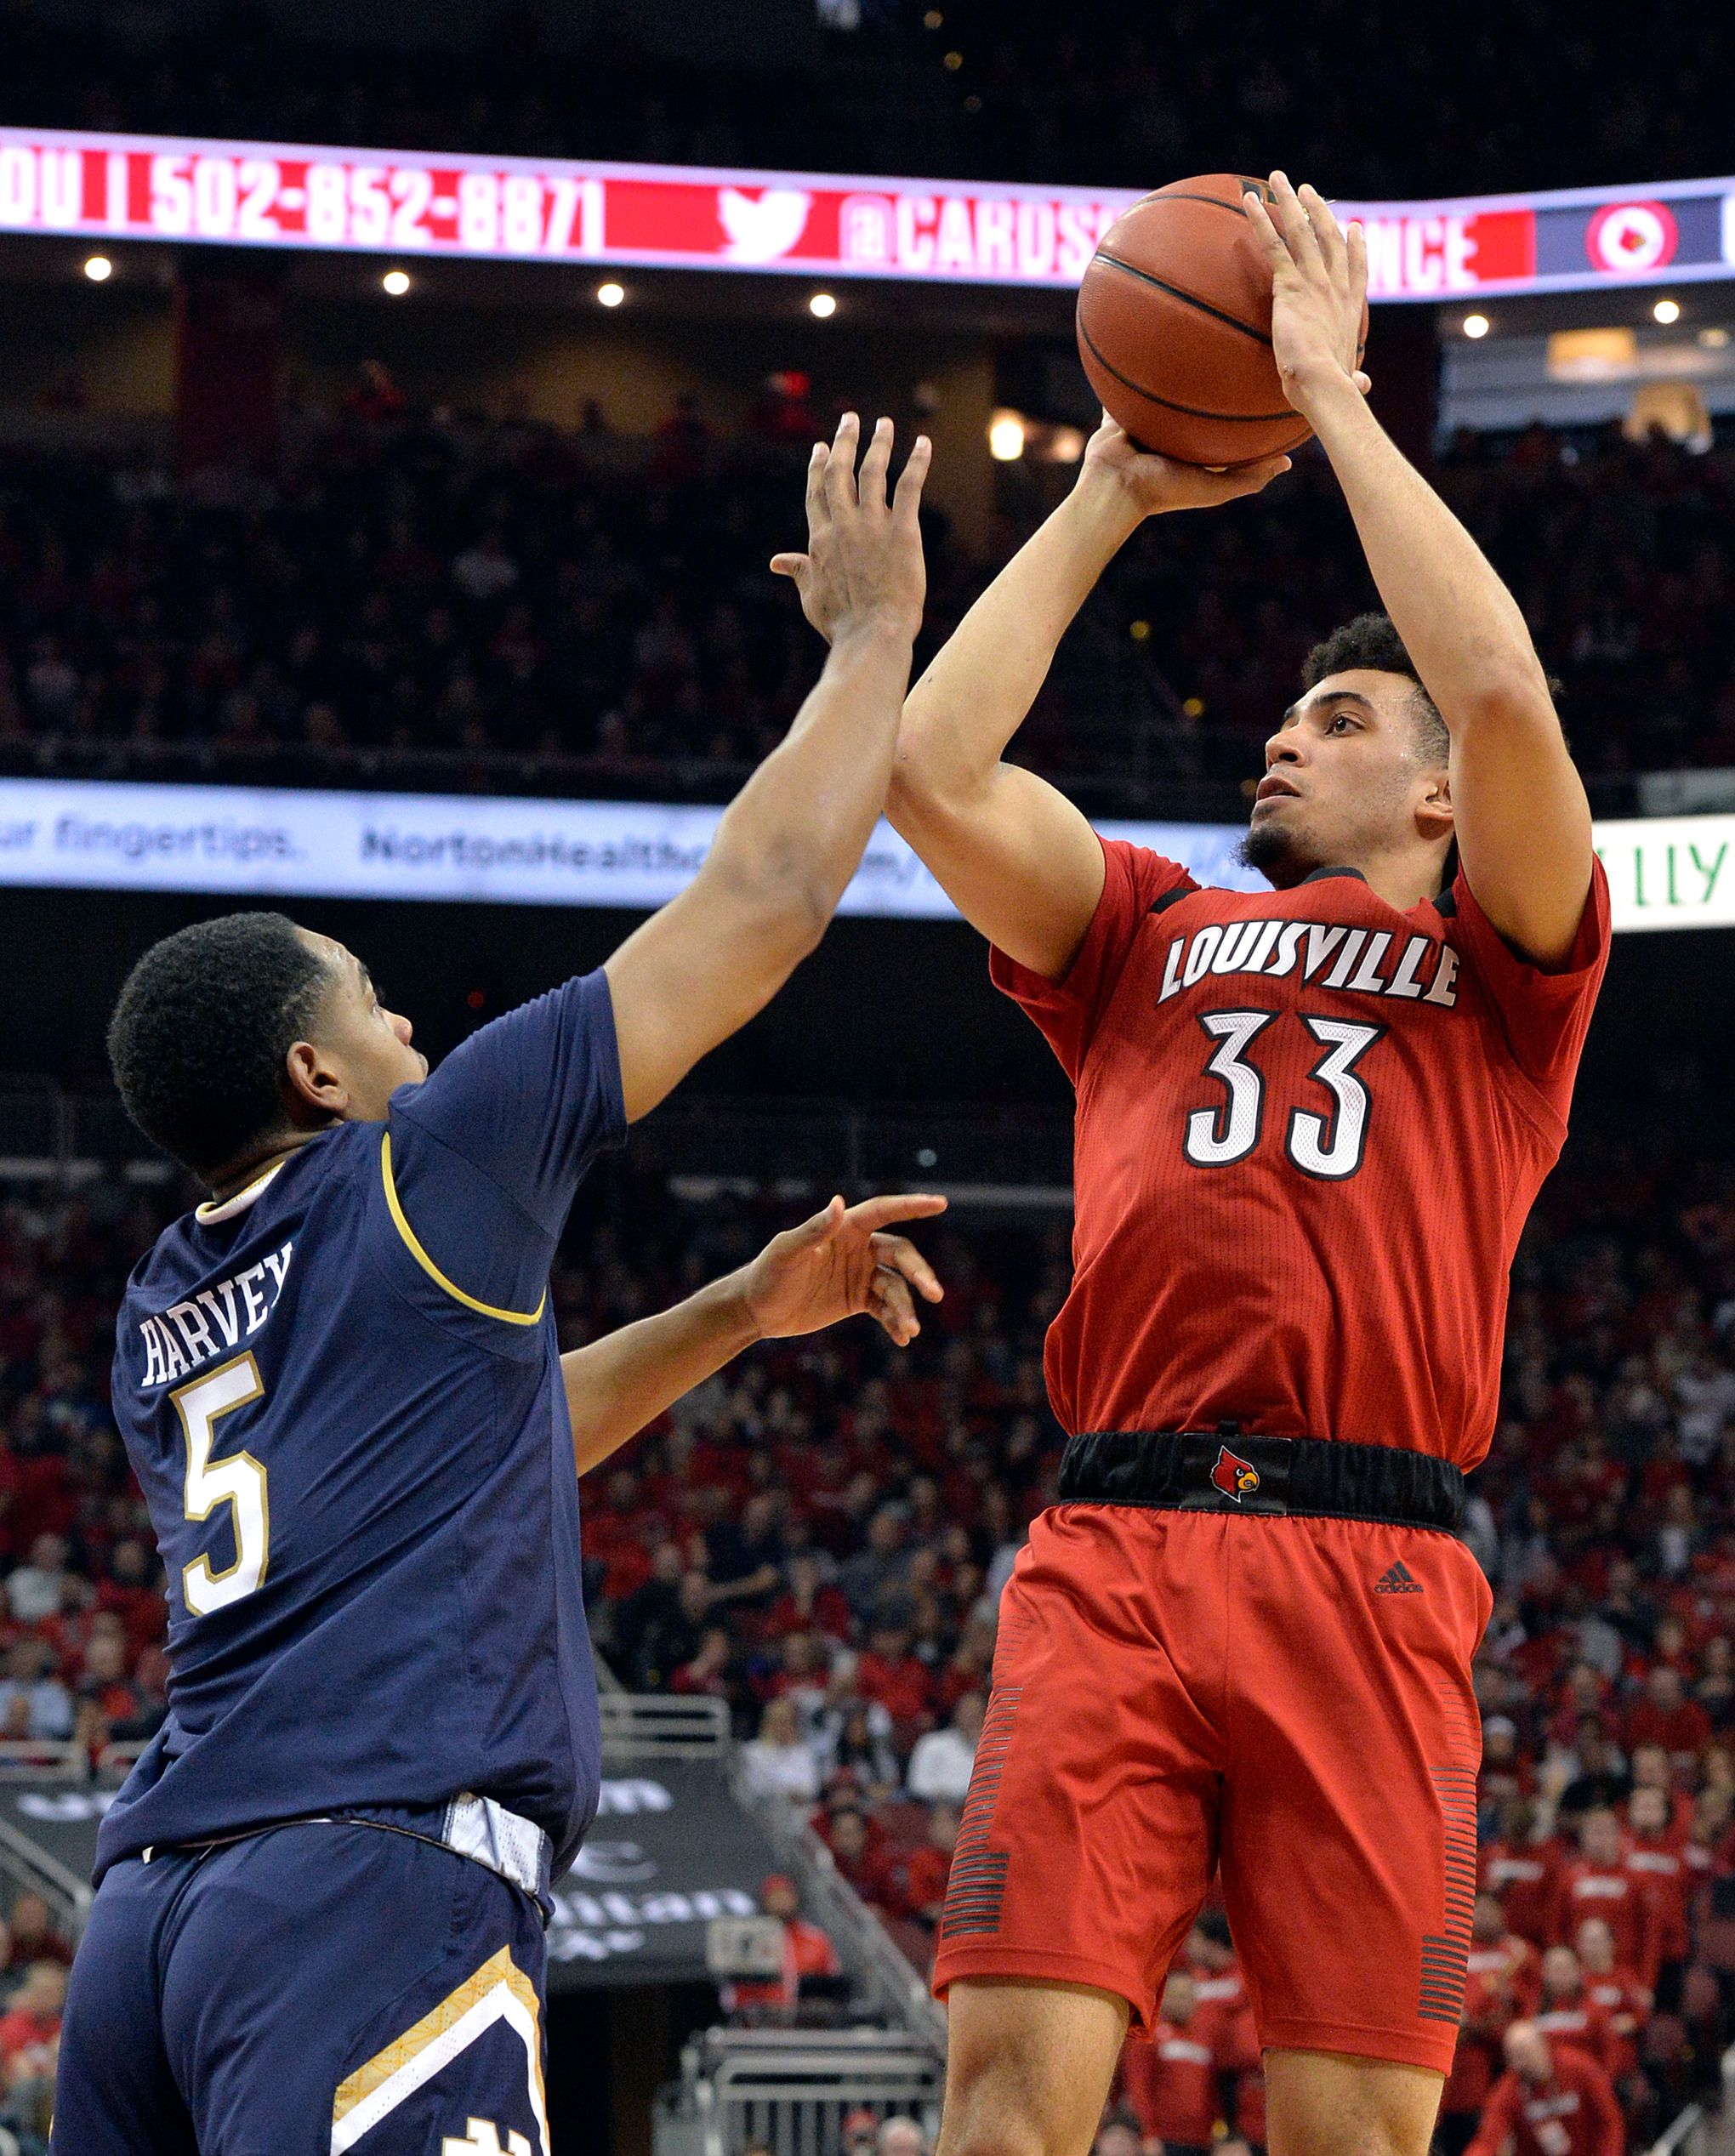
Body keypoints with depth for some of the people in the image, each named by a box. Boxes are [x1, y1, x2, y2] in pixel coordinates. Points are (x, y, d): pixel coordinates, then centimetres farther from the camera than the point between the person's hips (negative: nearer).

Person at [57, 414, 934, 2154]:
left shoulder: (161, 1323, 24)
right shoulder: (422, 1173, 4)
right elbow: (766, 897, 9)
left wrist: (734, 1314, 40)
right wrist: (873, 629, 22)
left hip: (152, 1909, 8)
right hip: (375, 1888, -8)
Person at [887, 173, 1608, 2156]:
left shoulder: (1498, 960, 16)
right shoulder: (1147, 936, 26)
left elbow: (1504, 694, -3)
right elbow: (931, 771, 12)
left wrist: (1331, 395, 5)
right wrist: (1105, 505, 19)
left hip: (1369, 1566, -2)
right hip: (1111, 1552, 2)